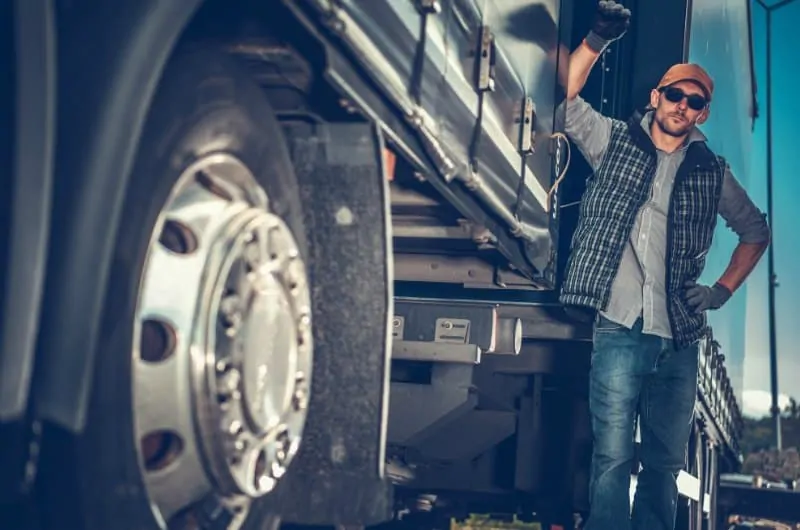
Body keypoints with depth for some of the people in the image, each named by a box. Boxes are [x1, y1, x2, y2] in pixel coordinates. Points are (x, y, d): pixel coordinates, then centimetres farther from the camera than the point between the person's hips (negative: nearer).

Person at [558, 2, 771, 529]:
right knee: (613, 456, -5)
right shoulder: (614, 141, 6)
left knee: (666, 462, 8)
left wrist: (723, 291, 11)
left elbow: (756, 231, 22)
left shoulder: (712, 172, 11)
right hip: (620, 330, -3)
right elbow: (566, 97, -4)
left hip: (680, 339, 3)